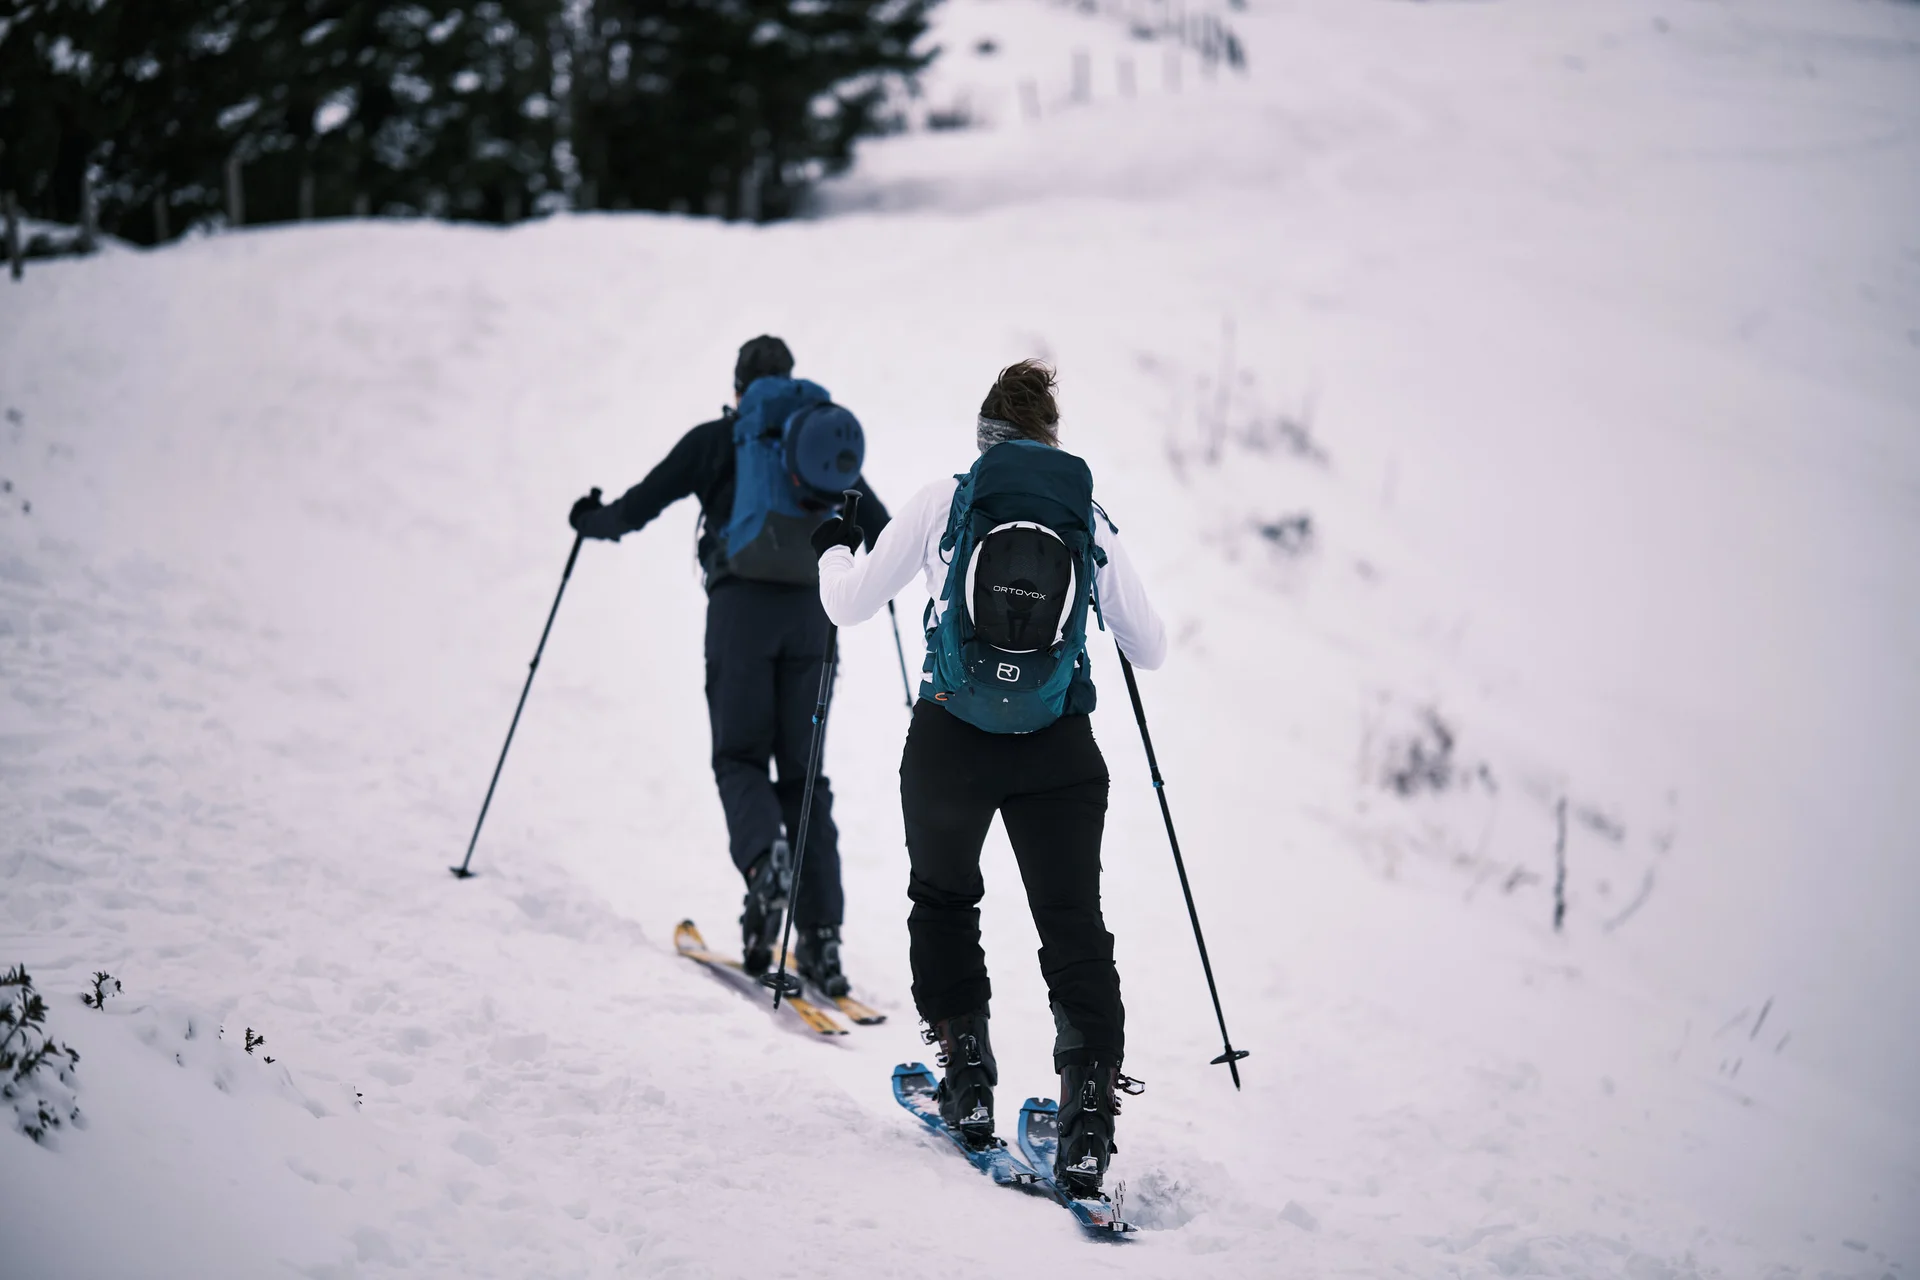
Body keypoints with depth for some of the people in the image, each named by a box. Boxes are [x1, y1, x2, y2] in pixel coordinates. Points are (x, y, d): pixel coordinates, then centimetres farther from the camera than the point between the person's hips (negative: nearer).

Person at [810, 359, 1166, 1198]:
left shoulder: (945, 501, 3)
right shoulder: (1091, 518, 7)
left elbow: (848, 606, 8)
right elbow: (1150, 651, 15)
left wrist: (832, 549, 29)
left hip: (948, 742, 0)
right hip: (1060, 754, 0)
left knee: (944, 900, 24)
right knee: (1074, 930, 8)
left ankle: (967, 1078, 18)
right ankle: (1090, 1102, -8)